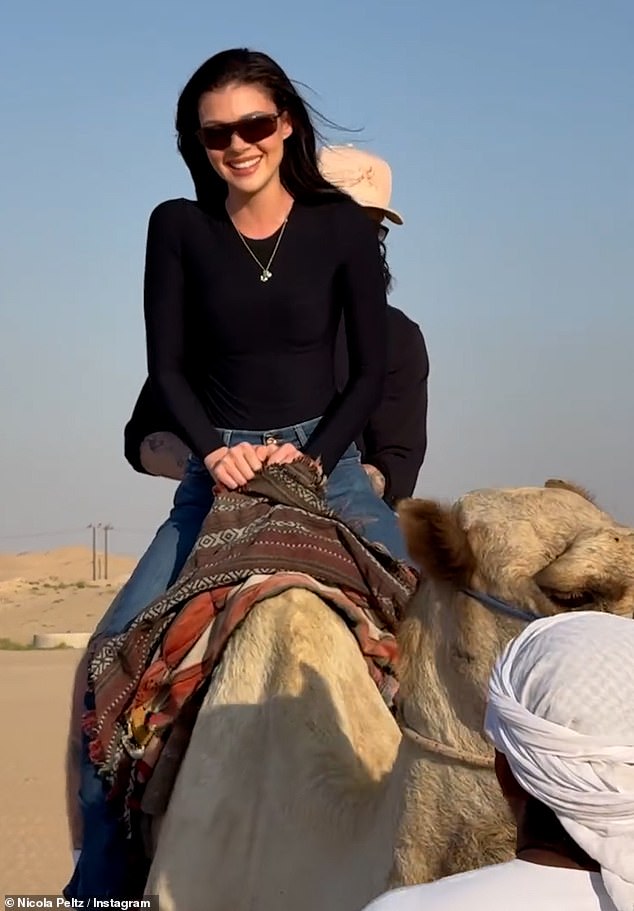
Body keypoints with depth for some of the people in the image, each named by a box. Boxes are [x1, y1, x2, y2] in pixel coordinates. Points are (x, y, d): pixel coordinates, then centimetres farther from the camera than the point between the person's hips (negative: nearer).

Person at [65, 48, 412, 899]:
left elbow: (372, 370, 0)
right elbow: (166, 367, 1)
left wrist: (314, 456, -11)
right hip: (218, 468, 1)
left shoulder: (341, 224, -2)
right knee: (117, 647, -14)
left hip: (328, 462, 0)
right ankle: (99, 877, -4)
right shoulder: (179, 227, 0)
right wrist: (213, 450, -13)